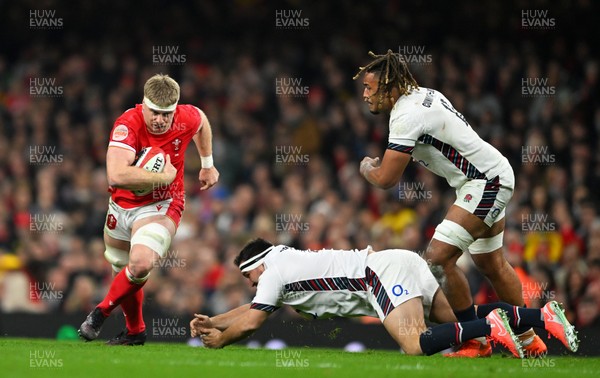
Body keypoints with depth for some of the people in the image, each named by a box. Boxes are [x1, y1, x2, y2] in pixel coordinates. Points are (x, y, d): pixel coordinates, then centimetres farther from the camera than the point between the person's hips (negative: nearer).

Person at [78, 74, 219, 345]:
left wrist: (207, 165, 21)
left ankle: (101, 312, -3)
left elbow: (202, 121, 13)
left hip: (161, 207, -1)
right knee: (122, 271, 18)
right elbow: (116, 176, -43)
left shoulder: (187, 119, -17)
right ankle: (135, 331, 44)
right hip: (122, 205, 1)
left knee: (140, 265, -27)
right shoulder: (128, 124, -28)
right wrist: (164, 176, -34)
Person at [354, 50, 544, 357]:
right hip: (495, 174, 11)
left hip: (484, 182, -11)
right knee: (490, 263, 21)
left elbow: (385, 180, -20)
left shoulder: (407, 116, -23)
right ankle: (529, 340, 34)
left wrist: (366, 167, 1)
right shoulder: (422, 95, 6)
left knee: (438, 257, -16)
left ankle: (475, 341, -7)